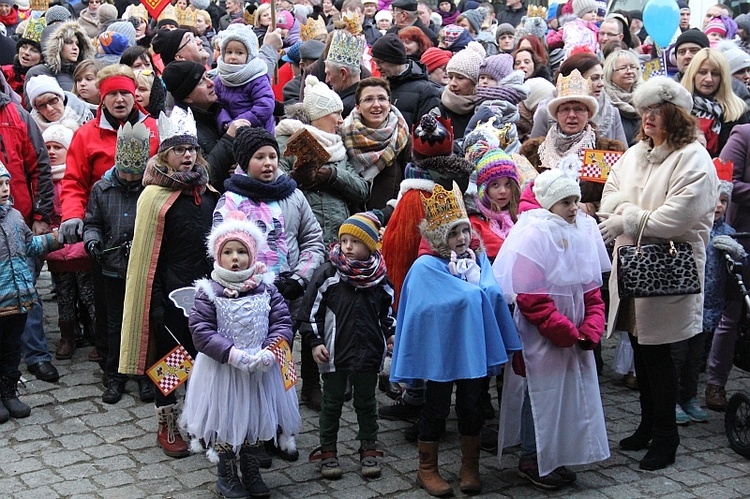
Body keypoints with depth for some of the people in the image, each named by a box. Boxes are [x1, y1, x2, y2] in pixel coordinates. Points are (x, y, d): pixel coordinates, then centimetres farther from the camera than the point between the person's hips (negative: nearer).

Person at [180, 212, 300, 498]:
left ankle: (250, 471, 35)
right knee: (225, 420, 9)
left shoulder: (266, 289, -1)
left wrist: (269, 351, -19)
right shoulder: (209, 292, -9)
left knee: (255, 419, 15)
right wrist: (233, 354, -23)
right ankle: (226, 475, 27)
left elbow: (283, 323, -2)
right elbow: (201, 331, -15)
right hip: (222, 369, -3)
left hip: (260, 370, 3)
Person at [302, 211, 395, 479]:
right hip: (334, 351, -2)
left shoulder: (379, 275, 0)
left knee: (366, 402, 14)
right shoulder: (327, 273, -9)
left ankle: (369, 450, 26)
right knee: (332, 403, 10)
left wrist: (390, 335, 4)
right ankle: (328, 452, 21)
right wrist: (315, 342, -9)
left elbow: (387, 309, 13)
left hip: (368, 351, 2)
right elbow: (311, 310, -5)